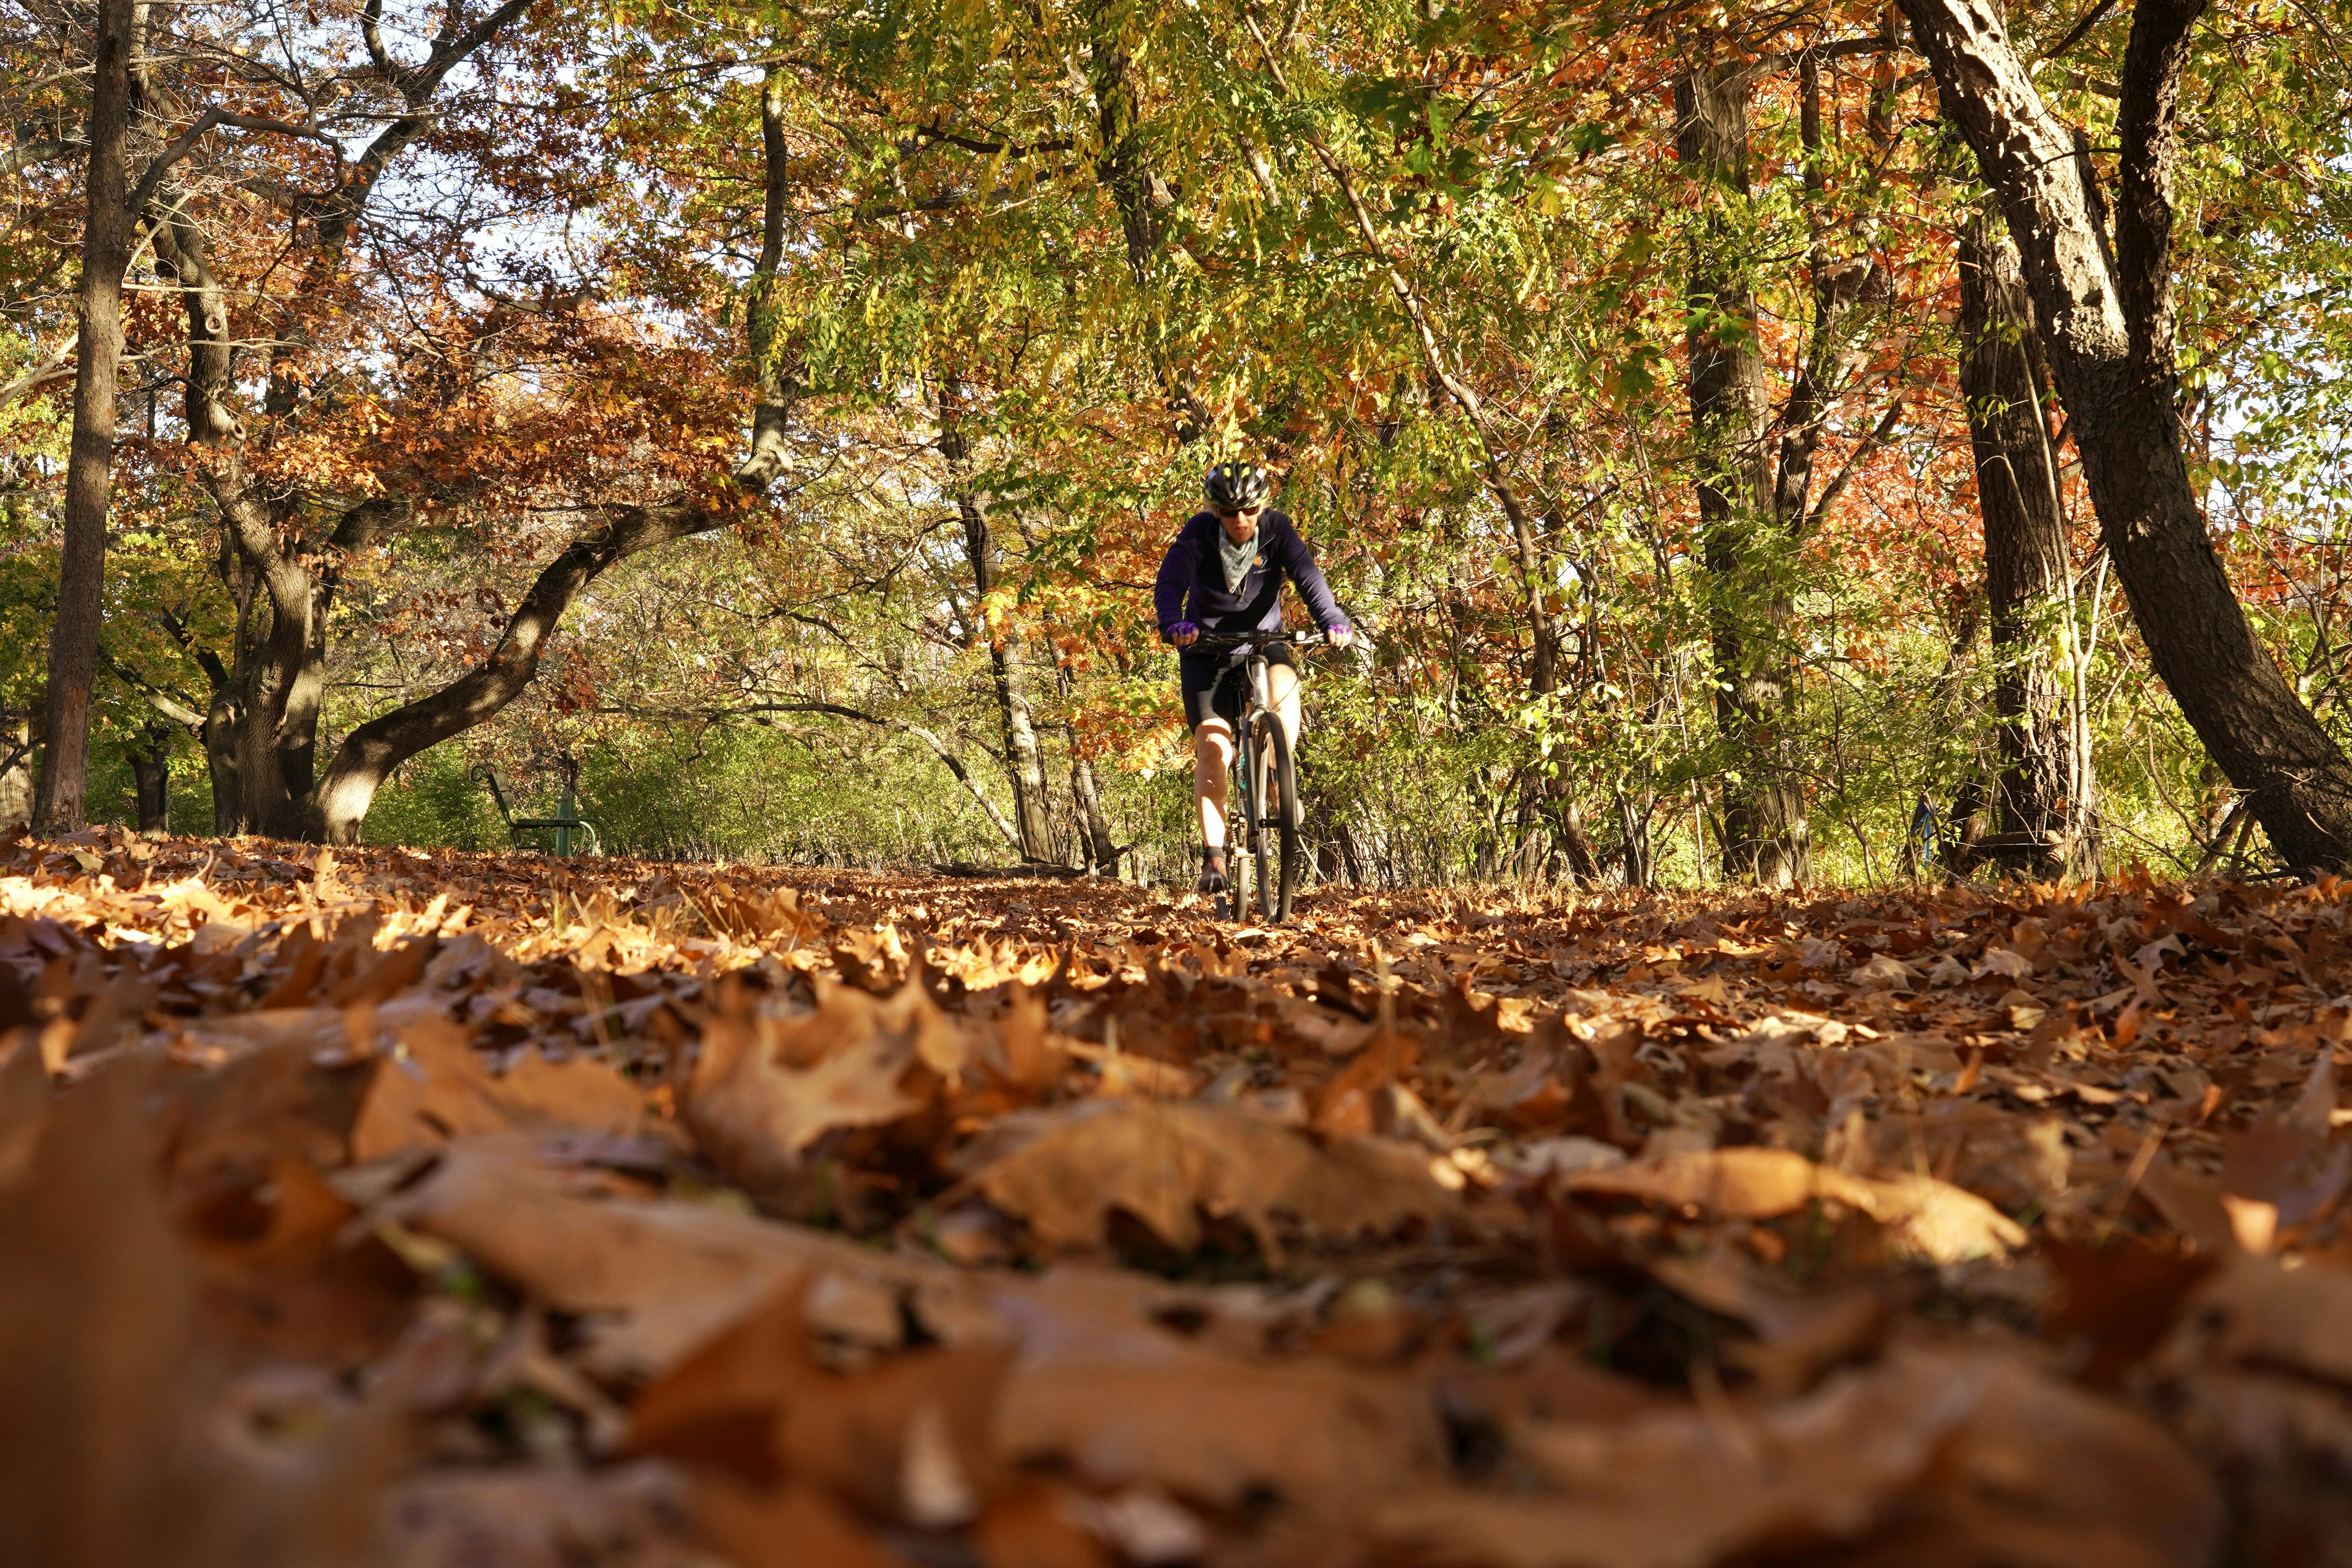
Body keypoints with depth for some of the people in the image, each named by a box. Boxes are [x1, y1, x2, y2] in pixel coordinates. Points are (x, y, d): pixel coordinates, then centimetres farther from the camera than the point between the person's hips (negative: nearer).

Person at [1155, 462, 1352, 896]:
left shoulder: (1277, 530, -11)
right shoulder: (1199, 533, -15)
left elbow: (1307, 575, -23)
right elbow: (1170, 583, -26)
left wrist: (1331, 620, -40)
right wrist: (1173, 624, -47)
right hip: (1207, 647, -1)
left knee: (1283, 683, -33)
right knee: (1212, 746, -13)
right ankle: (1213, 856, -10)